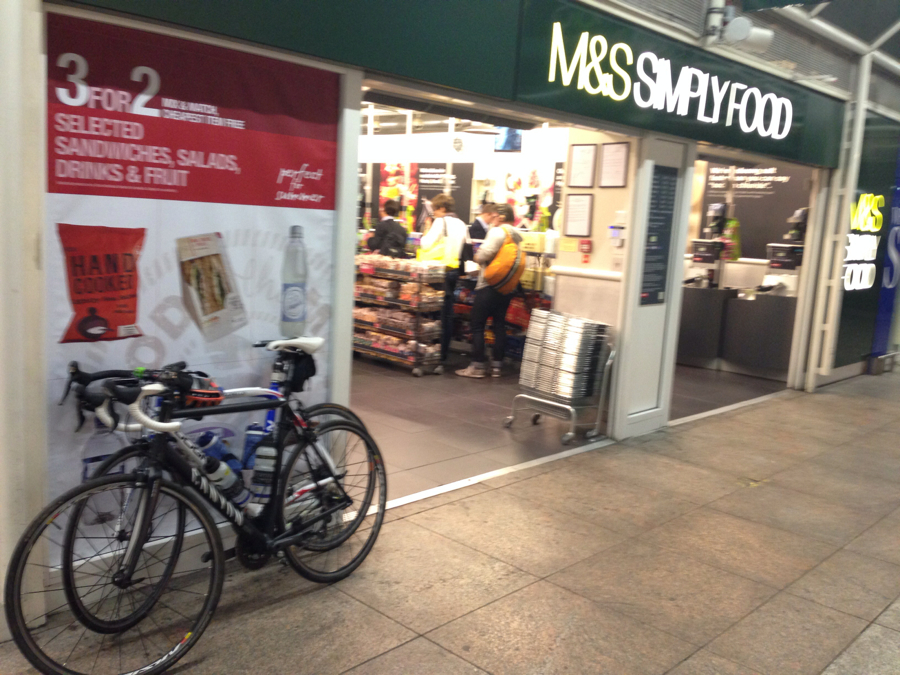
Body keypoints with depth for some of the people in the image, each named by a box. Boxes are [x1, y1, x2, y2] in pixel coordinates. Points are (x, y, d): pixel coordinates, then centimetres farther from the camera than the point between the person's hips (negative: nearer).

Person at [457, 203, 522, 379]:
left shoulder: (497, 231, -12)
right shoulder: (518, 236, 10)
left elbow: (484, 254, -22)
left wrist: (477, 257, -3)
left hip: (490, 285, -8)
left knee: (477, 325, 0)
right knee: (499, 325, 11)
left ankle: (477, 366, 0)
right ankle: (496, 366, 13)